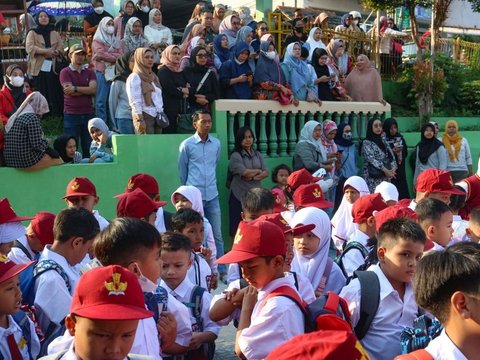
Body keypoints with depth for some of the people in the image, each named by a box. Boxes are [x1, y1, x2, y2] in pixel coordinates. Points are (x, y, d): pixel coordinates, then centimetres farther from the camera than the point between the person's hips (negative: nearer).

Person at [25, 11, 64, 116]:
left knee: (55, 94, -2)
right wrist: (46, 51, -14)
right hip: (39, 68, -2)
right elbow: (29, 48, -9)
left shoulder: (55, 34, 17)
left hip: (53, 68, 3)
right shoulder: (32, 33, 7)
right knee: (41, 95, -4)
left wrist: (54, 52, -16)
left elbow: (61, 48, 6)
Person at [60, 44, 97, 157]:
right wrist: (86, 90, -4)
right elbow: (70, 92, -12)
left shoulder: (90, 72, 12)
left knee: (89, 149, 6)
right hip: (71, 115, -3)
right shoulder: (65, 72, 1)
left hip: (88, 114, 3)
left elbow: (93, 89, -6)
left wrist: (75, 88, -10)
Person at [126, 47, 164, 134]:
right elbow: (135, 101, -12)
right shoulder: (135, 77, -4)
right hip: (144, 116, -7)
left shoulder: (154, 77, 19)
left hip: (157, 117, 7)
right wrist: (140, 119, -18)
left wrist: (161, 113, 15)